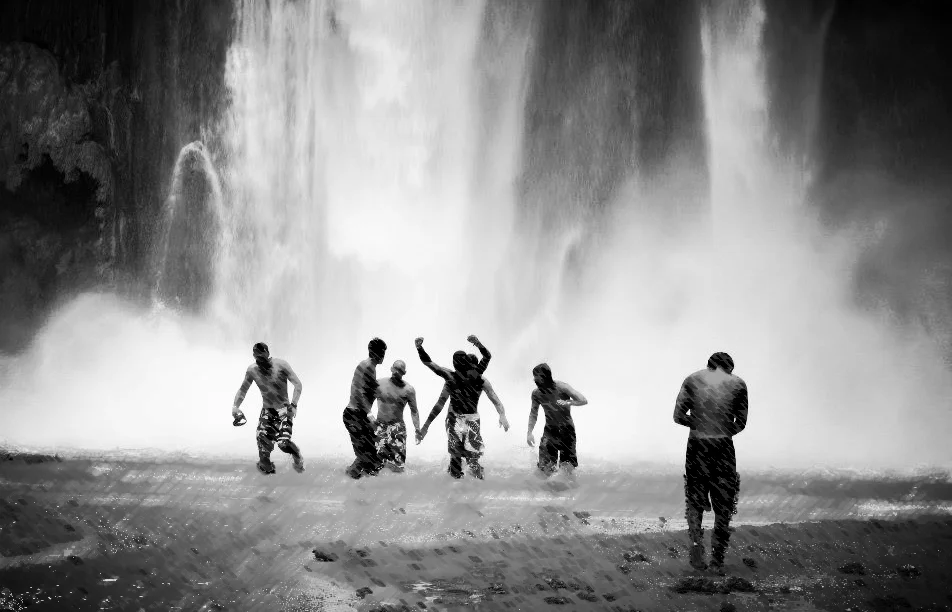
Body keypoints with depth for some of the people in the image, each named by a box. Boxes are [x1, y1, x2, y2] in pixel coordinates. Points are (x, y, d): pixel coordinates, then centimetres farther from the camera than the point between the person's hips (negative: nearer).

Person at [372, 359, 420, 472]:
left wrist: (417, 429, -4)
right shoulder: (380, 383, 1)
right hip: (379, 425, 1)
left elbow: (414, 411, 2)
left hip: (397, 426, -1)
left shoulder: (408, 390, -2)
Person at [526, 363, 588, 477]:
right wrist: (529, 433, 5)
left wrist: (567, 403, -25)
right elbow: (533, 413, 12)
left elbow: (583, 401, -12)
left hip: (566, 429, -3)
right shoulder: (536, 393, -3)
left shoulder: (562, 387, -15)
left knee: (568, 468, -9)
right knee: (545, 470, -8)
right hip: (550, 430, 3)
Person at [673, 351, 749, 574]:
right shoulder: (737, 383, 3)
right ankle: (717, 561, 8)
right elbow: (740, 422, 1)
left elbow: (678, 416, -1)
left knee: (695, 502, 14)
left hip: (697, 445, 1)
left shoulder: (693, 380, 4)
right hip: (724, 447, -1)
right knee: (723, 505, 9)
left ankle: (697, 553, 3)